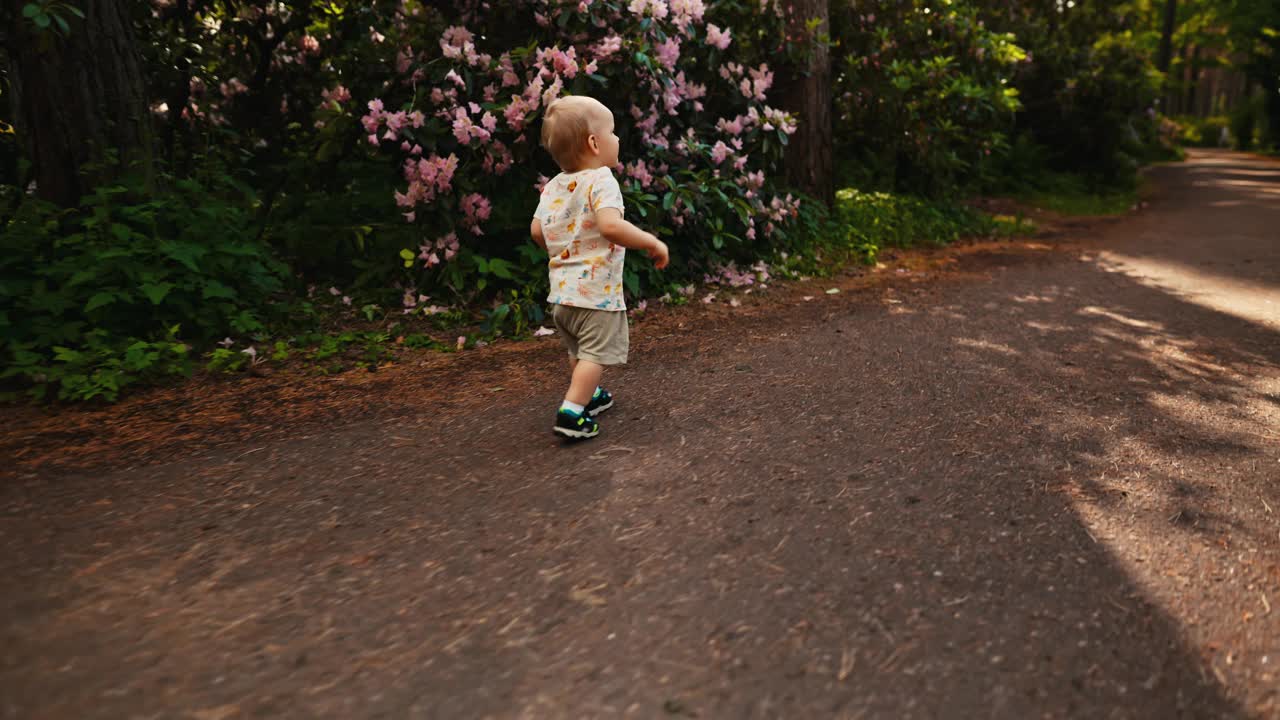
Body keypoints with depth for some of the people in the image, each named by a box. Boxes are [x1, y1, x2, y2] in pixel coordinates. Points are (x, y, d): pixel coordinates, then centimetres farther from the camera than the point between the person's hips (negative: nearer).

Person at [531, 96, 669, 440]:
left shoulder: (552, 187, 7)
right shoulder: (601, 180, -16)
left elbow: (537, 231, 9)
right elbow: (610, 226, -31)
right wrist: (653, 243, -21)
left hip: (561, 290, 8)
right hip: (597, 292, -8)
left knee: (579, 351, 25)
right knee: (596, 354, -2)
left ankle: (586, 395, 42)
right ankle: (572, 413, -9)